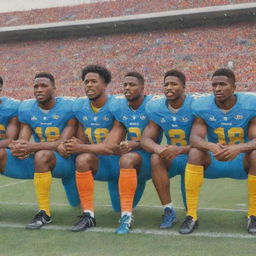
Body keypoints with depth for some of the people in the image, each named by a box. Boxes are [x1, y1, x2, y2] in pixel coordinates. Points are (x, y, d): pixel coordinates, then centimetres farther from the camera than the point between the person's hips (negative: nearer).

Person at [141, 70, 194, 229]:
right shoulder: (157, 108, -4)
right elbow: (145, 139, -10)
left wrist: (180, 150, -42)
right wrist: (157, 148, -35)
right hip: (171, 160, 2)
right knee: (156, 158, -28)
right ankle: (168, 210, -20)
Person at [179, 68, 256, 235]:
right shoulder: (203, 106, -9)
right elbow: (195, 137, -19)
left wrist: (239, 148, -42)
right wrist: (210, 146, -42)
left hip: (241, 161, -1)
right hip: (213, 162, 1)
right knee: (195, 153, -29)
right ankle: (191, 216, -24)